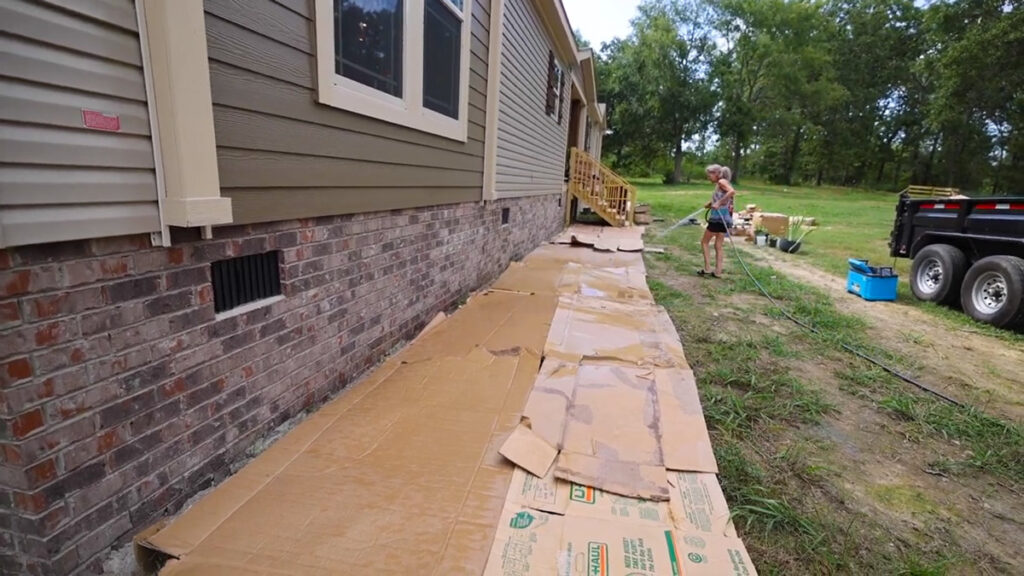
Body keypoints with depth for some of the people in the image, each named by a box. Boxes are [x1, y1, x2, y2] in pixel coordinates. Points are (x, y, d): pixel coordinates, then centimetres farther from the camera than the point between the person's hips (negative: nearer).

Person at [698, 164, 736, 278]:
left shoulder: (722, 181, -8)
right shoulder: (720, 185, 17)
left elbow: (732, 191, -26)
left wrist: (718, 203, -26)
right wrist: (711, 204, 6)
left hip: (718, 217, -9)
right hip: (724, 218, 9)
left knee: (705, 242, 5)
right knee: (719, 246, 11)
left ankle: (707, 269, 5)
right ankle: (718, 272, 12)